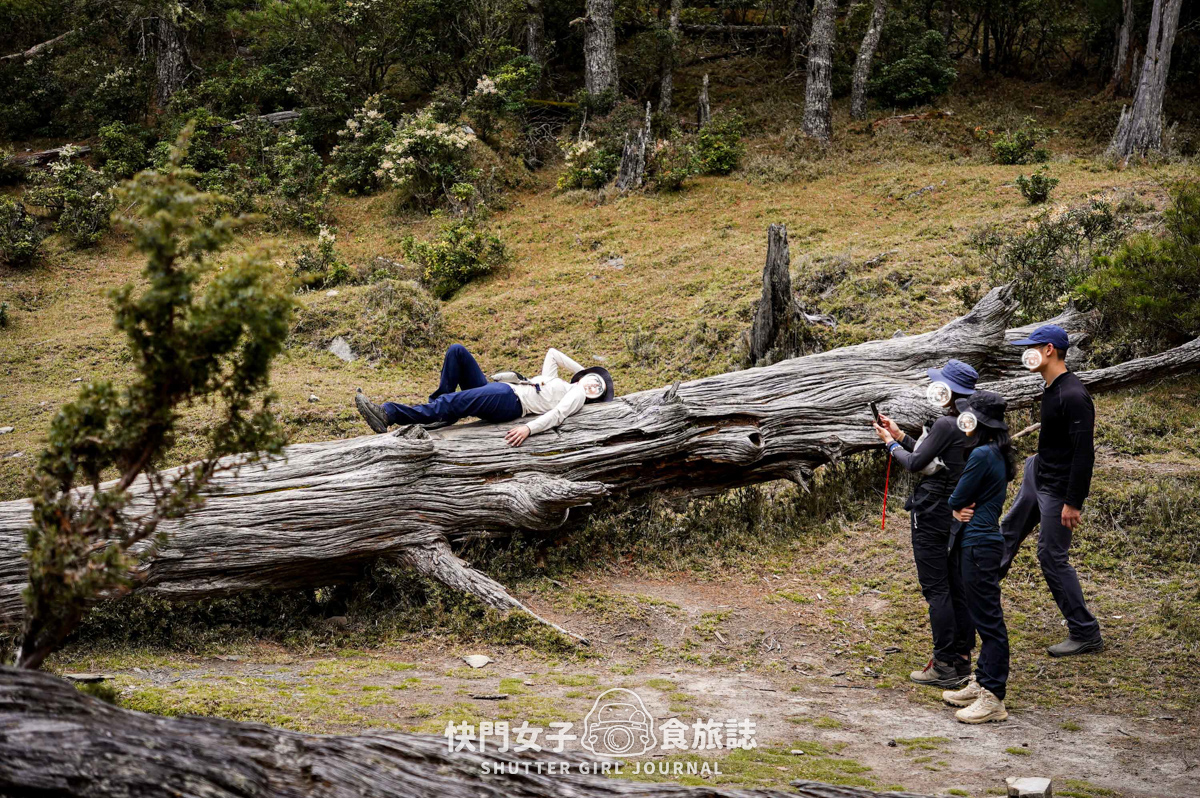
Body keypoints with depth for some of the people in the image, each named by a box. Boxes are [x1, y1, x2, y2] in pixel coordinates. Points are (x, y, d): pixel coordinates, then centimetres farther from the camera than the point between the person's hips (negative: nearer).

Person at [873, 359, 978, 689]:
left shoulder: (946, 424, -19)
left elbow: (915, 464, -13)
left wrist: (891, 445, 4)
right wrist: (901, 436, 19)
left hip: (933, 514, -9)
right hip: (960, 514, 9)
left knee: (935, 589, -3)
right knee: (956, 587, 13)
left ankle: (945, 667, 0)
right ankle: (962, 661, 19)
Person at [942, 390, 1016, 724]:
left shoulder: (982, 455, -19)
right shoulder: (996, 455, 12)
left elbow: (956, 499, -14)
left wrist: (956, 507, 7)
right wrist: (961, 509, -5)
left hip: (979, 546, -10)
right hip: (981, 542, 10)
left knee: (988, 620, -6)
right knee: (984, 619, 16)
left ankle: (993, 699, -2)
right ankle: (983, 683, 25)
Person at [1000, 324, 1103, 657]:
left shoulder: (1073, 396, -26)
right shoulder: (1051, 388, 4)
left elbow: (1084, 453, -28)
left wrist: (1073, 502, -27)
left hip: (1058, 488, -10)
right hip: (1037, 473, 10)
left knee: (1052, 556, -4)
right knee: (1011, 529, 26)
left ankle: (1085, 633, 6)